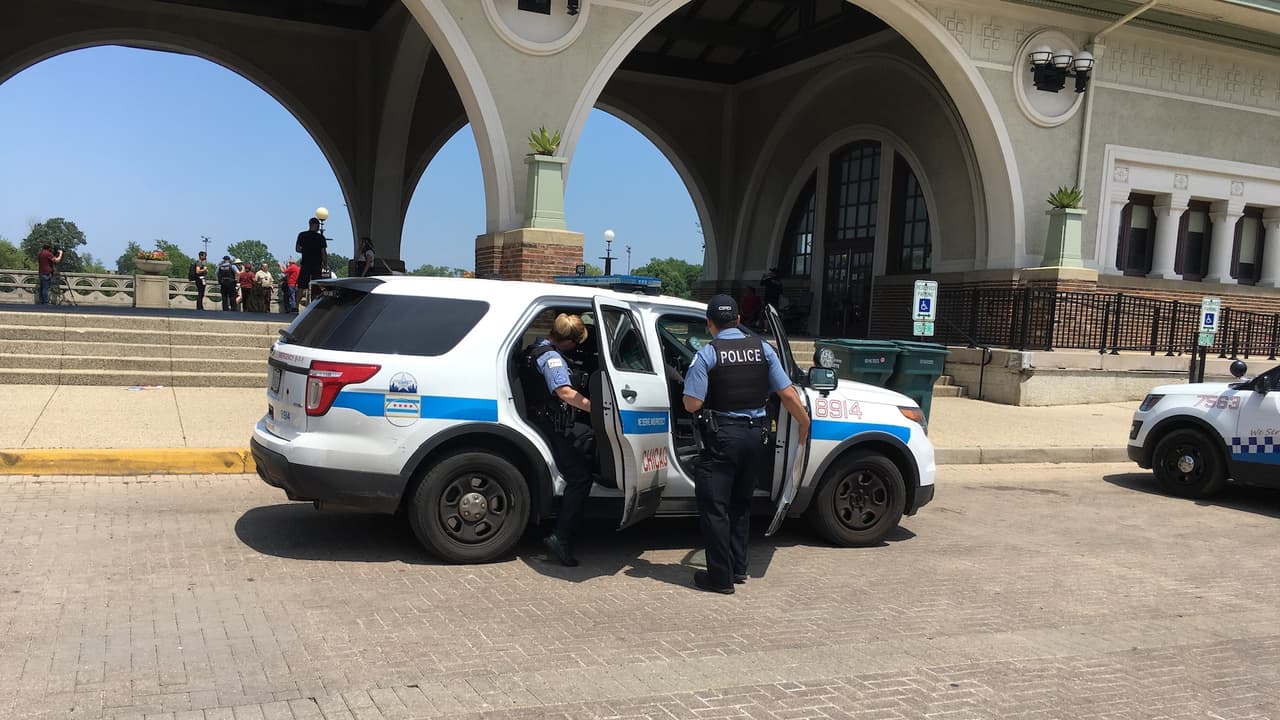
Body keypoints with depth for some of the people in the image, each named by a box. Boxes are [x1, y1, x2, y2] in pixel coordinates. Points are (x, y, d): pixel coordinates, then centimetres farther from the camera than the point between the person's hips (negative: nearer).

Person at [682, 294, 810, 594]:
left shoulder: (707, 354, -10)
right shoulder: (762, 348, 2)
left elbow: (692, 404, -14)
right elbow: (788, 394, 0)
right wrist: (805, 423, 14)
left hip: (722, 437, -5)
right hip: (755, 436, 5)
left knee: (714, 507, 3)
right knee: (741, 504, 21)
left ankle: (720, 577, 5)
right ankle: (738, 567, 28)